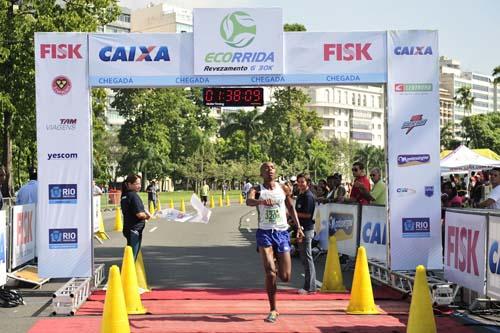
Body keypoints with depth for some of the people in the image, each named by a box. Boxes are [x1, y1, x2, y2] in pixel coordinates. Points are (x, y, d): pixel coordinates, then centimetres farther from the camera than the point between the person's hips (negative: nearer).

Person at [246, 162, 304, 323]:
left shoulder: (284, 189, 6)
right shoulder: (257, 190, -3)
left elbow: (291, 208, 20)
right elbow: (248, 201, -25)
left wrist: (298, 226, 10)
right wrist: (261, 201, -47)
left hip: (282, 233, 3)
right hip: (265, 233, -2)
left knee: (285, 277, 0)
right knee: (270, 273, -12)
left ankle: (276, 267, 38)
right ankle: (273, 310, 4)